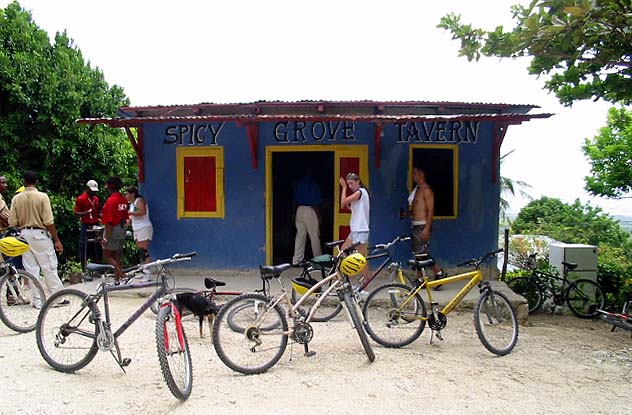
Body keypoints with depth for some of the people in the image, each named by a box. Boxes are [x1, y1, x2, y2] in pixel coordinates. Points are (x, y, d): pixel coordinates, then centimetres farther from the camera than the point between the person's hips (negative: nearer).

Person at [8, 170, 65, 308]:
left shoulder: (16, 198, 1)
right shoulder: (42, 196, -10)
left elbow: (12, 222, 0)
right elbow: (49, 222, -14)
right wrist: (57, 240, -9)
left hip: (24, 234, 4)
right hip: (40, 234, -4)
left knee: (31, 269, 9)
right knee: (49, 268, 4)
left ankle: (37, 301, 13)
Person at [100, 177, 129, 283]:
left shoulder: (111, 200, -16)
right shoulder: (124, 199, 8)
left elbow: (109, 222, -19)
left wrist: (105, 237, -17)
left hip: (113, 230, -8)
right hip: (122, 230, 8)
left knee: (106, 256, 1)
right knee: (117, 256, 13)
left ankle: (122, 275, -10)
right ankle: (117, 279, 16)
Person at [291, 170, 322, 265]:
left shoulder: (298, 184, 9)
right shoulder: (313, 185, -5)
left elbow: (294, 200, 10)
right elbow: (316, 203, -8)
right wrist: (319, 215, -2)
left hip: (300, 210, 5)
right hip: (310, 210, -5)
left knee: (300, 236, 8)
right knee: (315, 236, 2)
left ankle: (296, 260, 7)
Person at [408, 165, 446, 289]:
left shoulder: (426, 190, -12)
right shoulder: (416, 189, 16)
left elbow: (431, 210, -17)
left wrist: (427, 229, -22)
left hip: (422, 225, -9)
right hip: (415, 225, 9)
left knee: (423, 254, -9)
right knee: (418, 254, 10)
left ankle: (439, 273, 4)